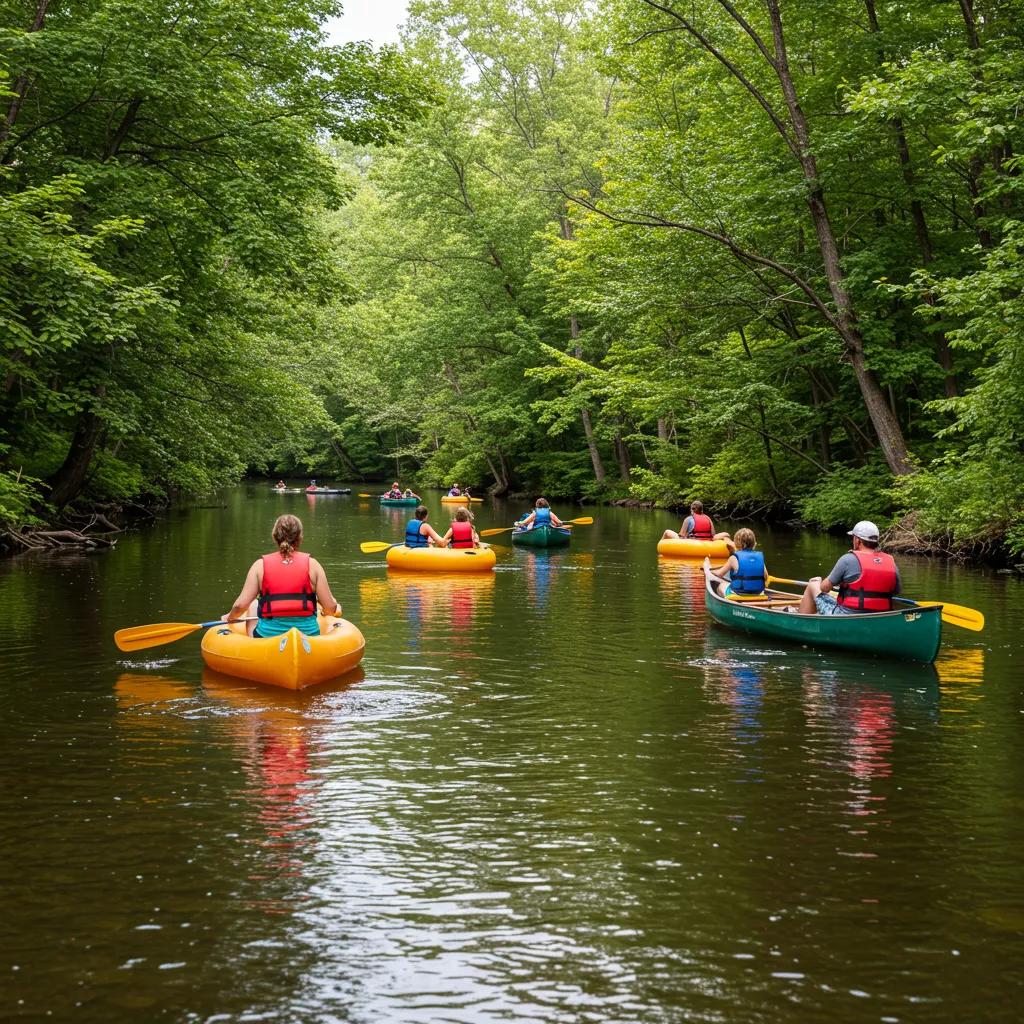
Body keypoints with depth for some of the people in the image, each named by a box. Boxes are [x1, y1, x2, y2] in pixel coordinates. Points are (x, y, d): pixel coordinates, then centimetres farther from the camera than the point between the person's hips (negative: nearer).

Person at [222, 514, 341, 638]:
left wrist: (229, 617, 16)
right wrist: (336, 607, 18)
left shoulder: (260, 565, -4)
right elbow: (330, 608, -6)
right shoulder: (312, 564, -4)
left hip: (267, 636, 1)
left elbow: (241, 605, -7)